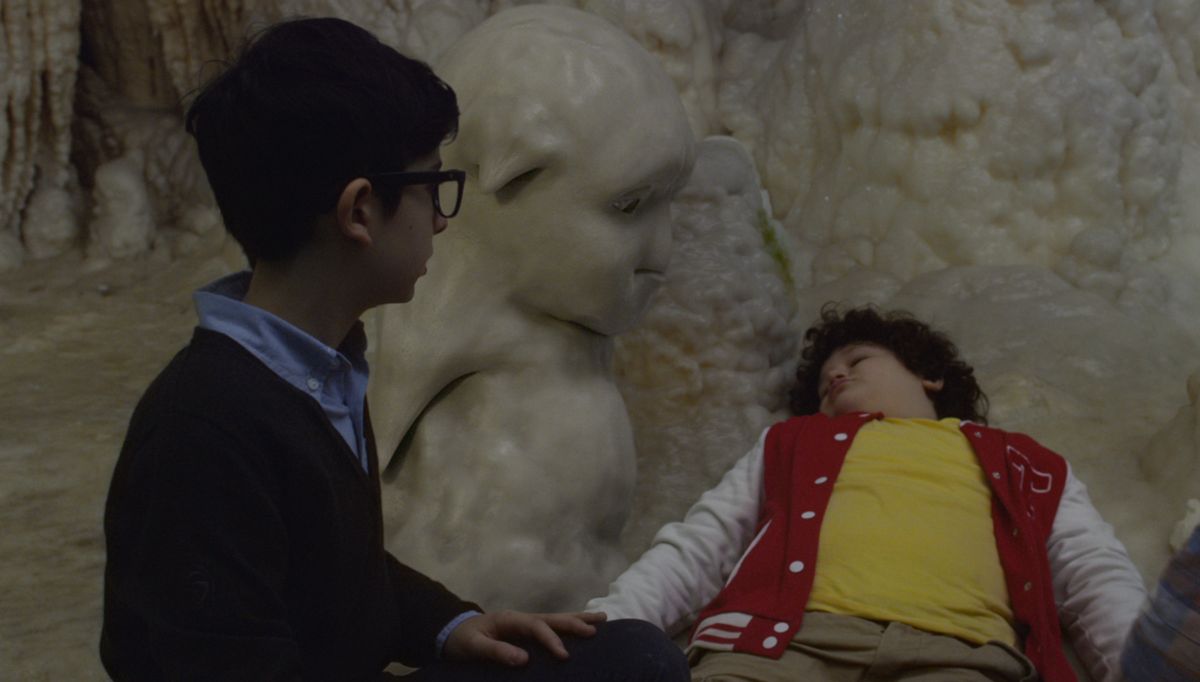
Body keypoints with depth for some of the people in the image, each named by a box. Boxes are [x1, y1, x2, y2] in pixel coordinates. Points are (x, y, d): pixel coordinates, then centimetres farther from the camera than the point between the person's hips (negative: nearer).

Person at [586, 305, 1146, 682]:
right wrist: (603, 619, 3)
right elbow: (698, 546, 22)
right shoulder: (794, 440, 34)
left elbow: (1097, 579, 18)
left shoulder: (1021, 463, 32)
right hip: (789, 634, 2)